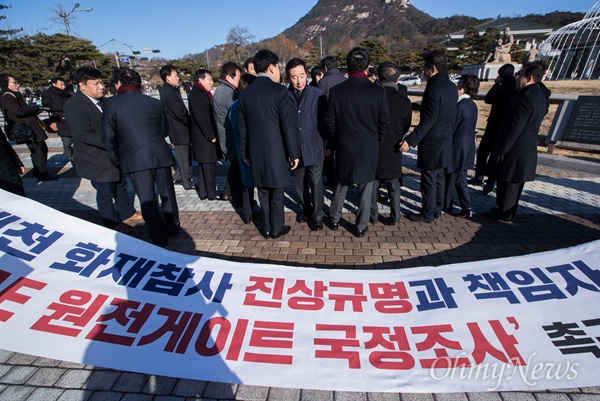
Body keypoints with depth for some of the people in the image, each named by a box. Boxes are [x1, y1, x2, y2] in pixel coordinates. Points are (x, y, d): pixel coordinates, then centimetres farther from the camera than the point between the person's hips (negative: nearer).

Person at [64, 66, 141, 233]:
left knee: (121, 186, 21)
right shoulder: (74, 106, -20)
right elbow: (86, 135, -27)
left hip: (114, 155, 8)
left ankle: (127, 213, 39)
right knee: (105, 193, 6)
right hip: (98, 160, -8)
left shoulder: (100, 100, 6)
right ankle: (112, 225, 23)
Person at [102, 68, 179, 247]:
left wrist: (116, 160, 12)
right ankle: (172, 227, 32)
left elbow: (108, 138, -2)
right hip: (161, 155, 3)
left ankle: (159, 237, 15)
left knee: (147, 199, 7)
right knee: (167, 194, 17)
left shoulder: (111, 105, -3)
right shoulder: (155, 102, 5)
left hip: (135, 158, -3)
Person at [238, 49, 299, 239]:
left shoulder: (245, 93, 5)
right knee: (276, 192, 8)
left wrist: (245, 153, 16)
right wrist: (293, 153, -5)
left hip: (255, 152, 5)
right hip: (276, 151, -4)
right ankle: (277, 229, 21)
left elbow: (242, 127, 8)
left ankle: (267, 228, 26)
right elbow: (288, 126, -12)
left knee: (263, 192, 15)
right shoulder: (279, 90, -10)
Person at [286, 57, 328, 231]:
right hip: (295, 148, 2)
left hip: (314, 147, -2)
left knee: (315, 183, 2)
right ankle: (305, 209, 36)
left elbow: (324, 121, -1)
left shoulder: (317, 94, -6)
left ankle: (317, 215, 17)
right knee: (300, 183, 15)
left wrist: (327, 145, -2)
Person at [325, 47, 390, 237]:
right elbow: (384, 122, -4)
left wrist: (337, 140, 12)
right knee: (366, 188, 11)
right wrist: (375, 140, 13)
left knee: (341, 184, 18)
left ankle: (334, 219, 31)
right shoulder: (378, 92, -10)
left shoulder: (336, 91, -9)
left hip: (344, 147, 1)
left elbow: (330, 122, -4)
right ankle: (361, 226, 21)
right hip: (369, 148, -1)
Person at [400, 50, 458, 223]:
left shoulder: (434, 90, -20)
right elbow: (449, 116, 14)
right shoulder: (451, 87, 8)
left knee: (429, 179, 2)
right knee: (439, 177, 17)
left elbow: (427, 121, -24)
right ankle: (437, 209, 31)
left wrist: (410, 140, -24)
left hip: (431, 143, -9)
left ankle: (427, 214, 13)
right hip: (445, 141, 9)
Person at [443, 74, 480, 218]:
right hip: (467, 149, 8)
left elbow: (451, 128, -16)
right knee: (460, 179, 14)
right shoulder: (472, 105, 8)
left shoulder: (461, 105, -18)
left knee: (450, 179, 5)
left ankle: (447, 206, 18)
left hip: (457, 149, -8)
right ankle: (466, 207, 15)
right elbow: (466, 127, 13)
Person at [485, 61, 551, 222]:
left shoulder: (527, 96, -18)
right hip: (527, 150, 10)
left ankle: (503, 213, 13)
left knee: (507, 183, 2)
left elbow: (515, 128, -21)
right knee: (515, 183, 17)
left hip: (515, 150, -10)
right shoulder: (540, 95, 13)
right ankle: (508, 211, 29)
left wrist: (502, 150, -18)